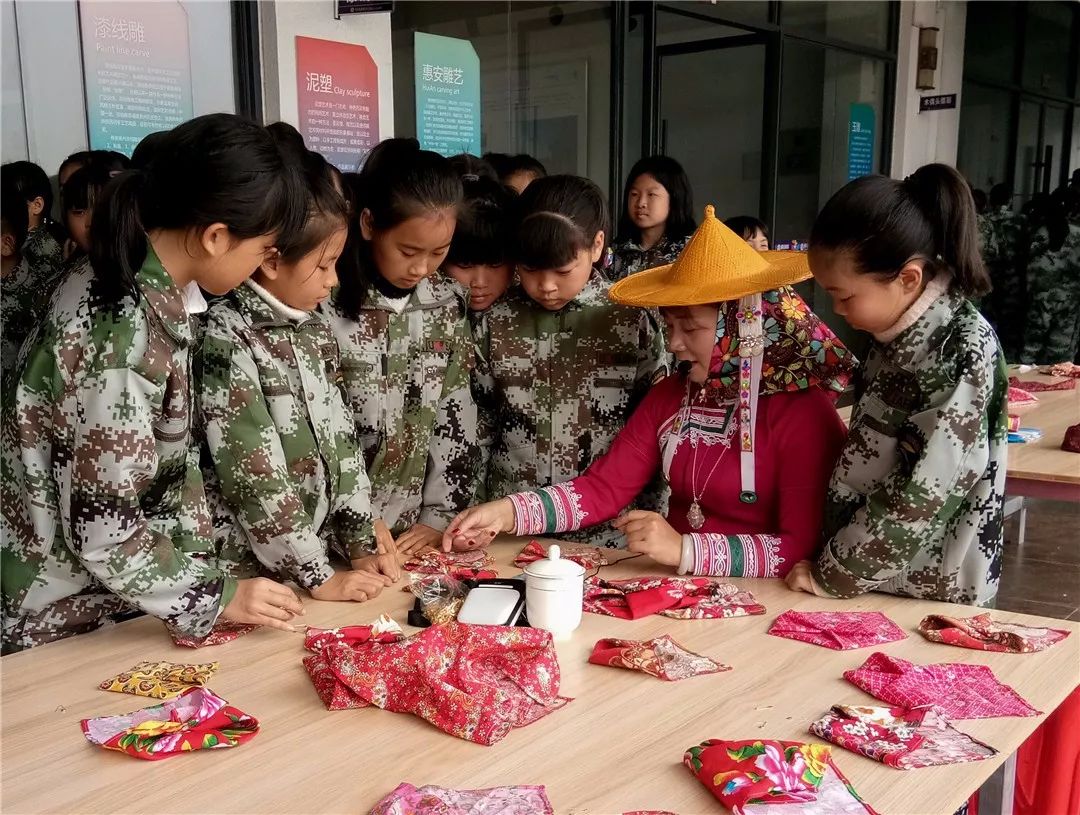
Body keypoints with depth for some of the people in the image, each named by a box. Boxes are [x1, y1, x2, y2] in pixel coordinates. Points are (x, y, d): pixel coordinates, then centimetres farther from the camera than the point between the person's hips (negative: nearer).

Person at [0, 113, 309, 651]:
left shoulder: (155, 292, -3)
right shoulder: (120, 332, -30)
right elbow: (100, 526, -25)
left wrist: (198, 565, -5)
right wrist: (216, 596, -14)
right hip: (57, 616, -8)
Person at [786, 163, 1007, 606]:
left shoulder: (965, 350, -20)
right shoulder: (899, 334, 1)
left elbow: (924, 494, -22)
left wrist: (833, 573, -14)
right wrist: (834, 561, 4)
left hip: (927, 594, -7)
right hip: (867, 578, 7)